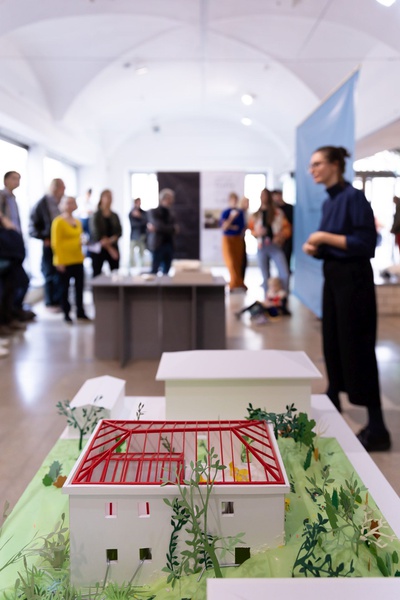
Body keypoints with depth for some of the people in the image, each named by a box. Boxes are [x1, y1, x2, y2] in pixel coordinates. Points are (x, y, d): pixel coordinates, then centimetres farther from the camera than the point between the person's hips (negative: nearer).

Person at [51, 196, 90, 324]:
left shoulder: (78, 221, 12)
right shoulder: (58, 221, -9)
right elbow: (56, 243, -12)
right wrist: (59, 261, -16)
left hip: (78, 259, 6)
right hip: (65, 261, -6)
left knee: (80, 286, 8)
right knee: (65, 287, 3)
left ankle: (80, 312, 18)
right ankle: (66, 314, 11)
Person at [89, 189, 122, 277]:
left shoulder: (115, 216, 9)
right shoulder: (96, 216, -4)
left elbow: (119, 232, 3)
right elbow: (97, 235, -9)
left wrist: (110, 240, -16)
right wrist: (110, 249, -10)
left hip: (114, 248, 4)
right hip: (99, 250, -3)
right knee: (97, 275, -1)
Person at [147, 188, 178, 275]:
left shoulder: (169, 213, 17)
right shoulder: (153, 212, -2)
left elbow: (175, 229, 2)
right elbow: (159, 226, -16)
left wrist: (157, 228, -9)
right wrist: (172, 228, -3)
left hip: (169, 245, 6)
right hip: (157, 245, -6)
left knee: (166, 272, 7)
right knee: (154, 271, -5)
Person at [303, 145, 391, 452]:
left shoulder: (354, 197, -15)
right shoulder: (329, 201, 11)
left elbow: (366, 243, -21)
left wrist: (325, 236, -19)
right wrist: (314, 247, -1)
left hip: (353, 279, -9)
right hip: (332, 276, 9)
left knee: (357, 347, -7)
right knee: (333, 341, 19)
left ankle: (377, 427, 0)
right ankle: (333, 400, 38)